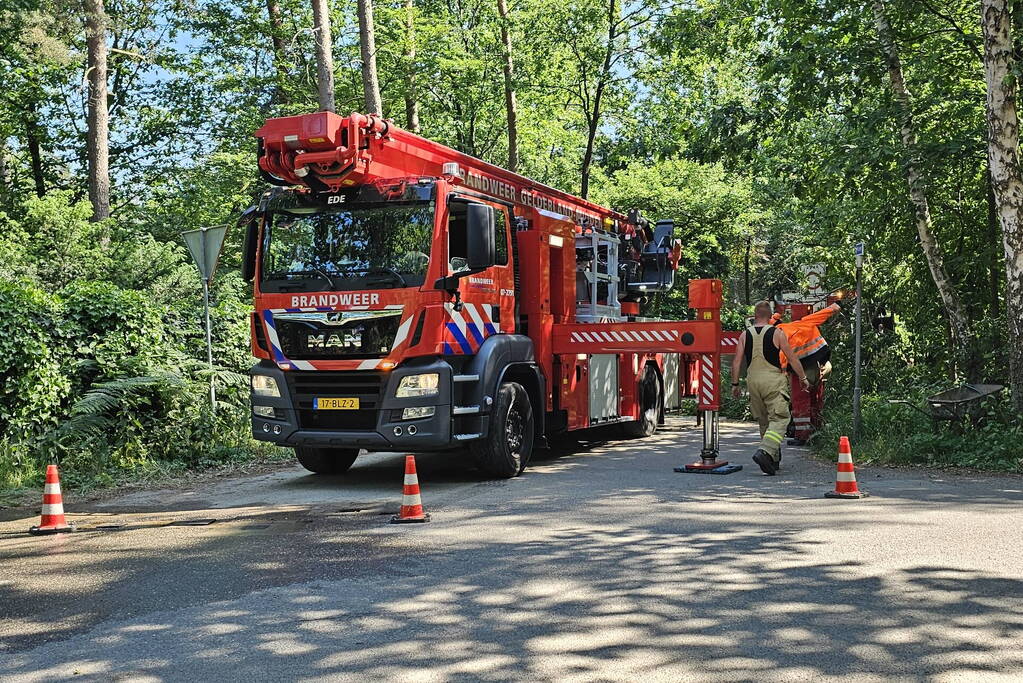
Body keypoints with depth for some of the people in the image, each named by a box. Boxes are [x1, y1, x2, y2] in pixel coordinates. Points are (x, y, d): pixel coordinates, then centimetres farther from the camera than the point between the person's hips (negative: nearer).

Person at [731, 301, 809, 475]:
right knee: (779, 419, -5)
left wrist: (735, 384, 9)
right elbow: (792, 358, 1)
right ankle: (764, 451, -27)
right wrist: (803, 378, 12)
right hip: (773, 379, -4)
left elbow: (737, 361, 3)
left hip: (753, 380, 4)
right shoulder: (777, 333, -2)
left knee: (764, 420, 16)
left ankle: (774, 458, 23)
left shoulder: (745, 335, 6)